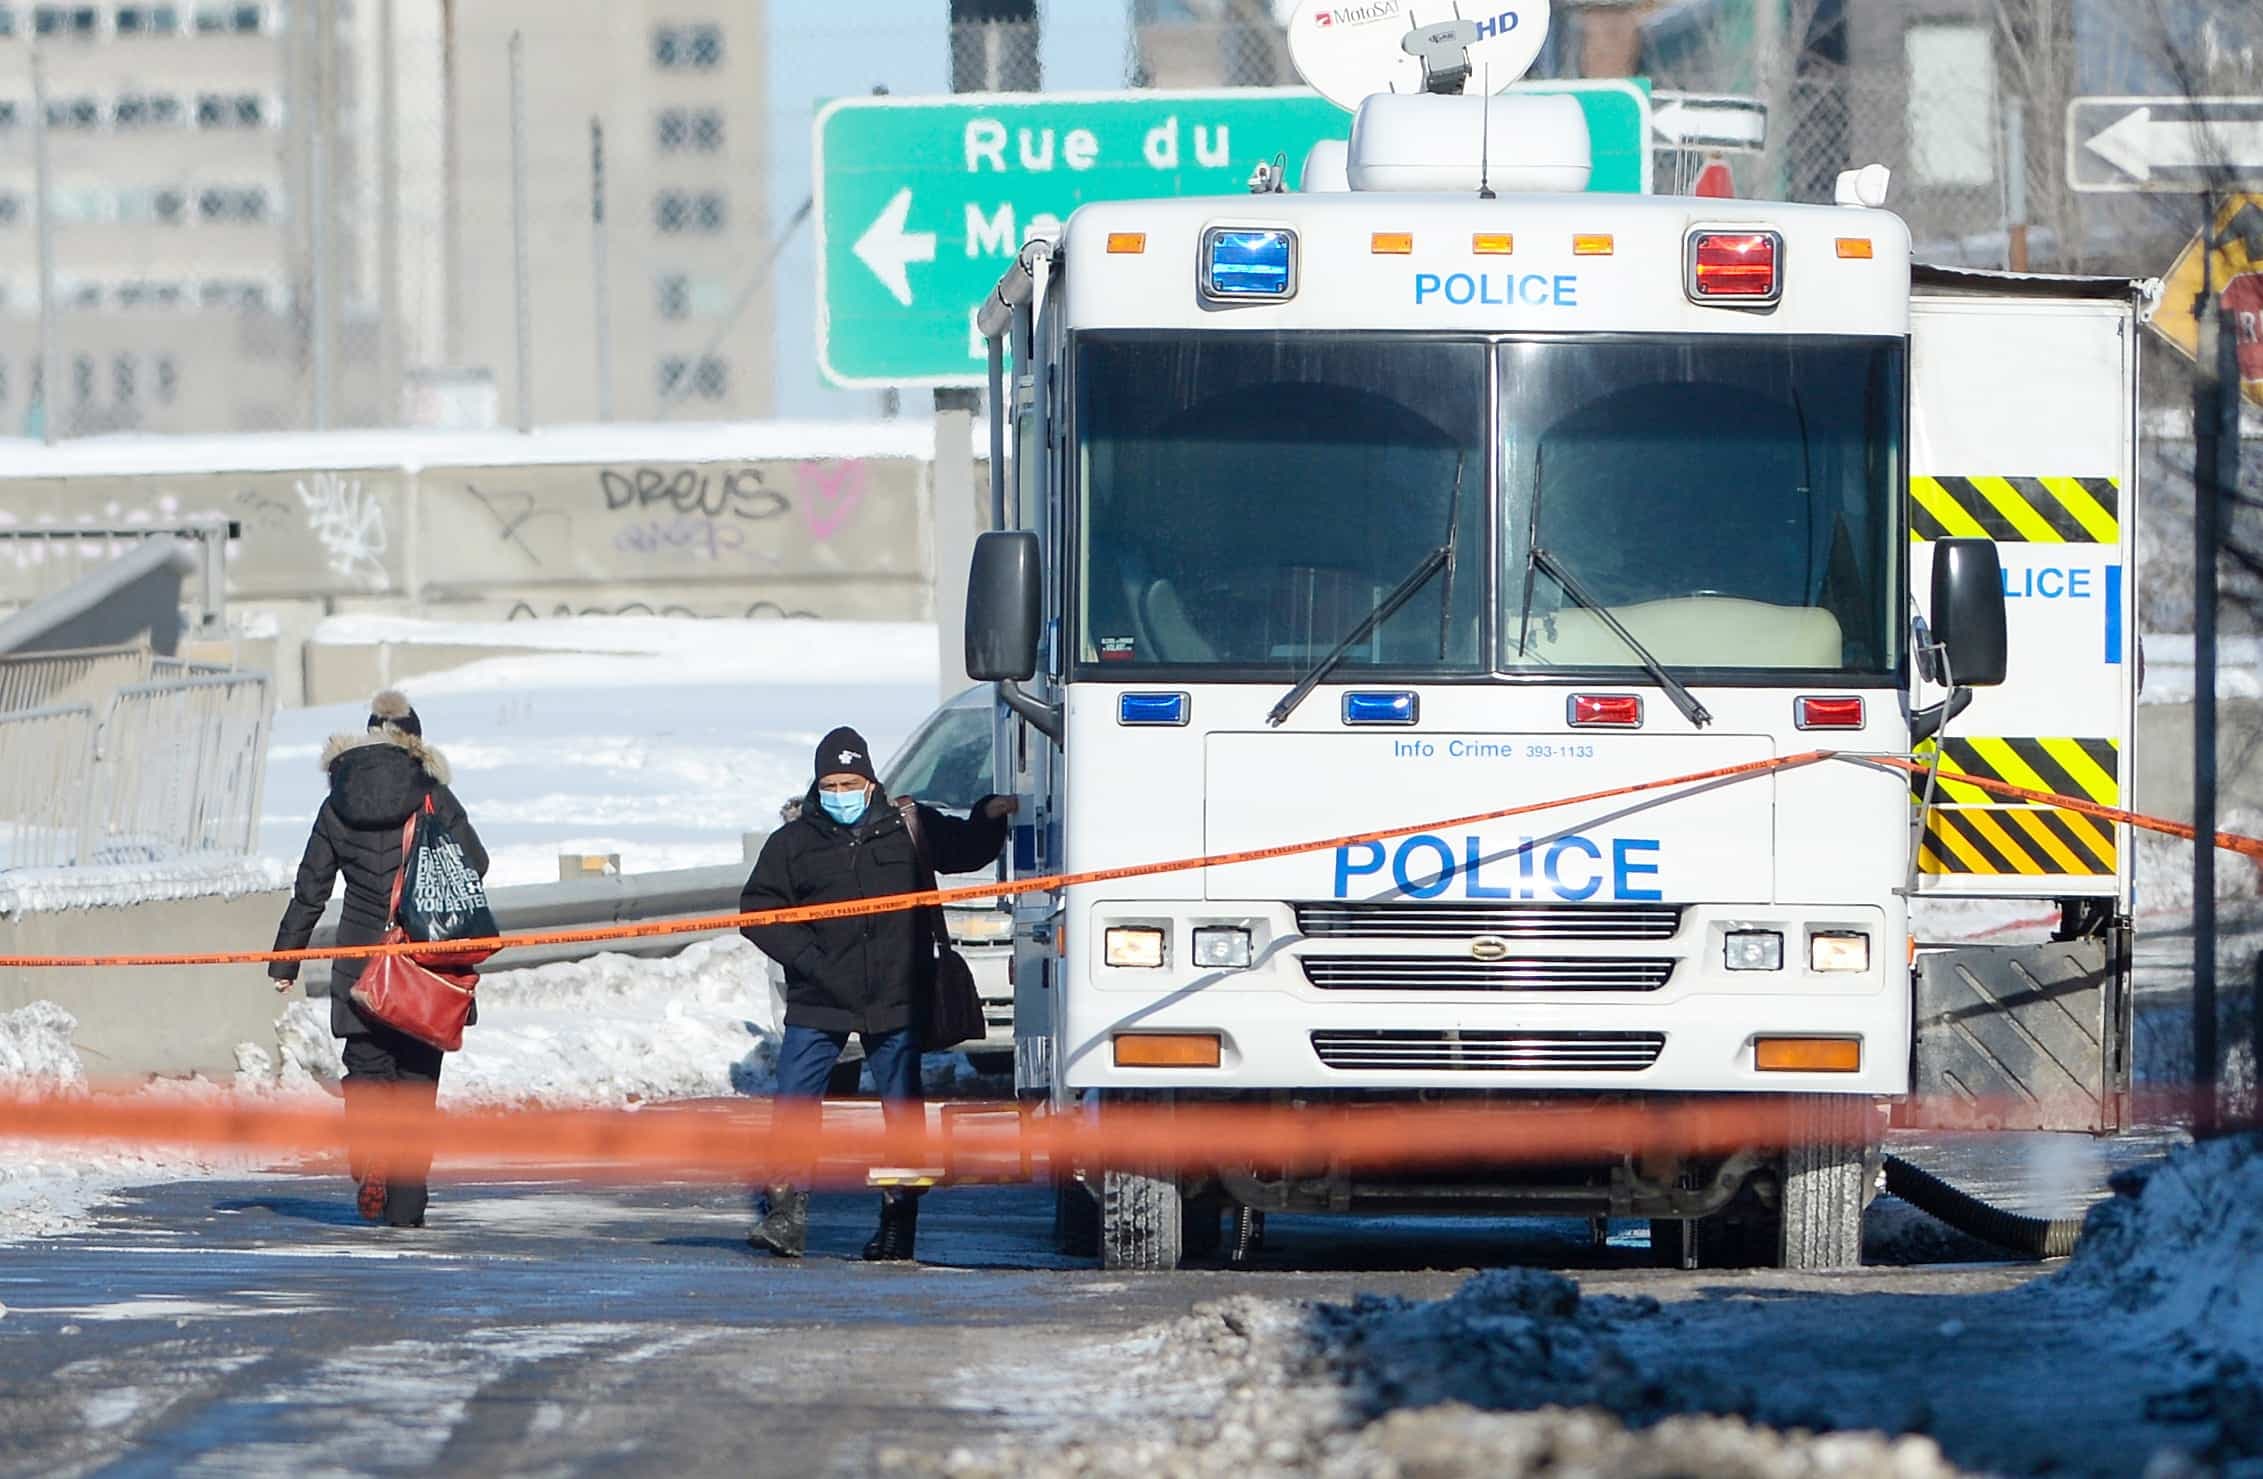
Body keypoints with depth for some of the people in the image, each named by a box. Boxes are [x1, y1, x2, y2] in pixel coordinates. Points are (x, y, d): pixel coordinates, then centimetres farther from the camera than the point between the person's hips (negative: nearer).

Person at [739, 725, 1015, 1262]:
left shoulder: (909, 828, 4)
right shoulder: (793, 843, 1)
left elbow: (967, 851, 21)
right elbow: (758, 910, 3)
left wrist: (990, 819, 1)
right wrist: (809, 958, -7)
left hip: (894, 1000, 0)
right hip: (818, 1002, 0)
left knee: (904, 1112, 3)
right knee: (794, 1106, -6)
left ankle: (898, 1224, 11)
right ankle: (788, 1214, 0)